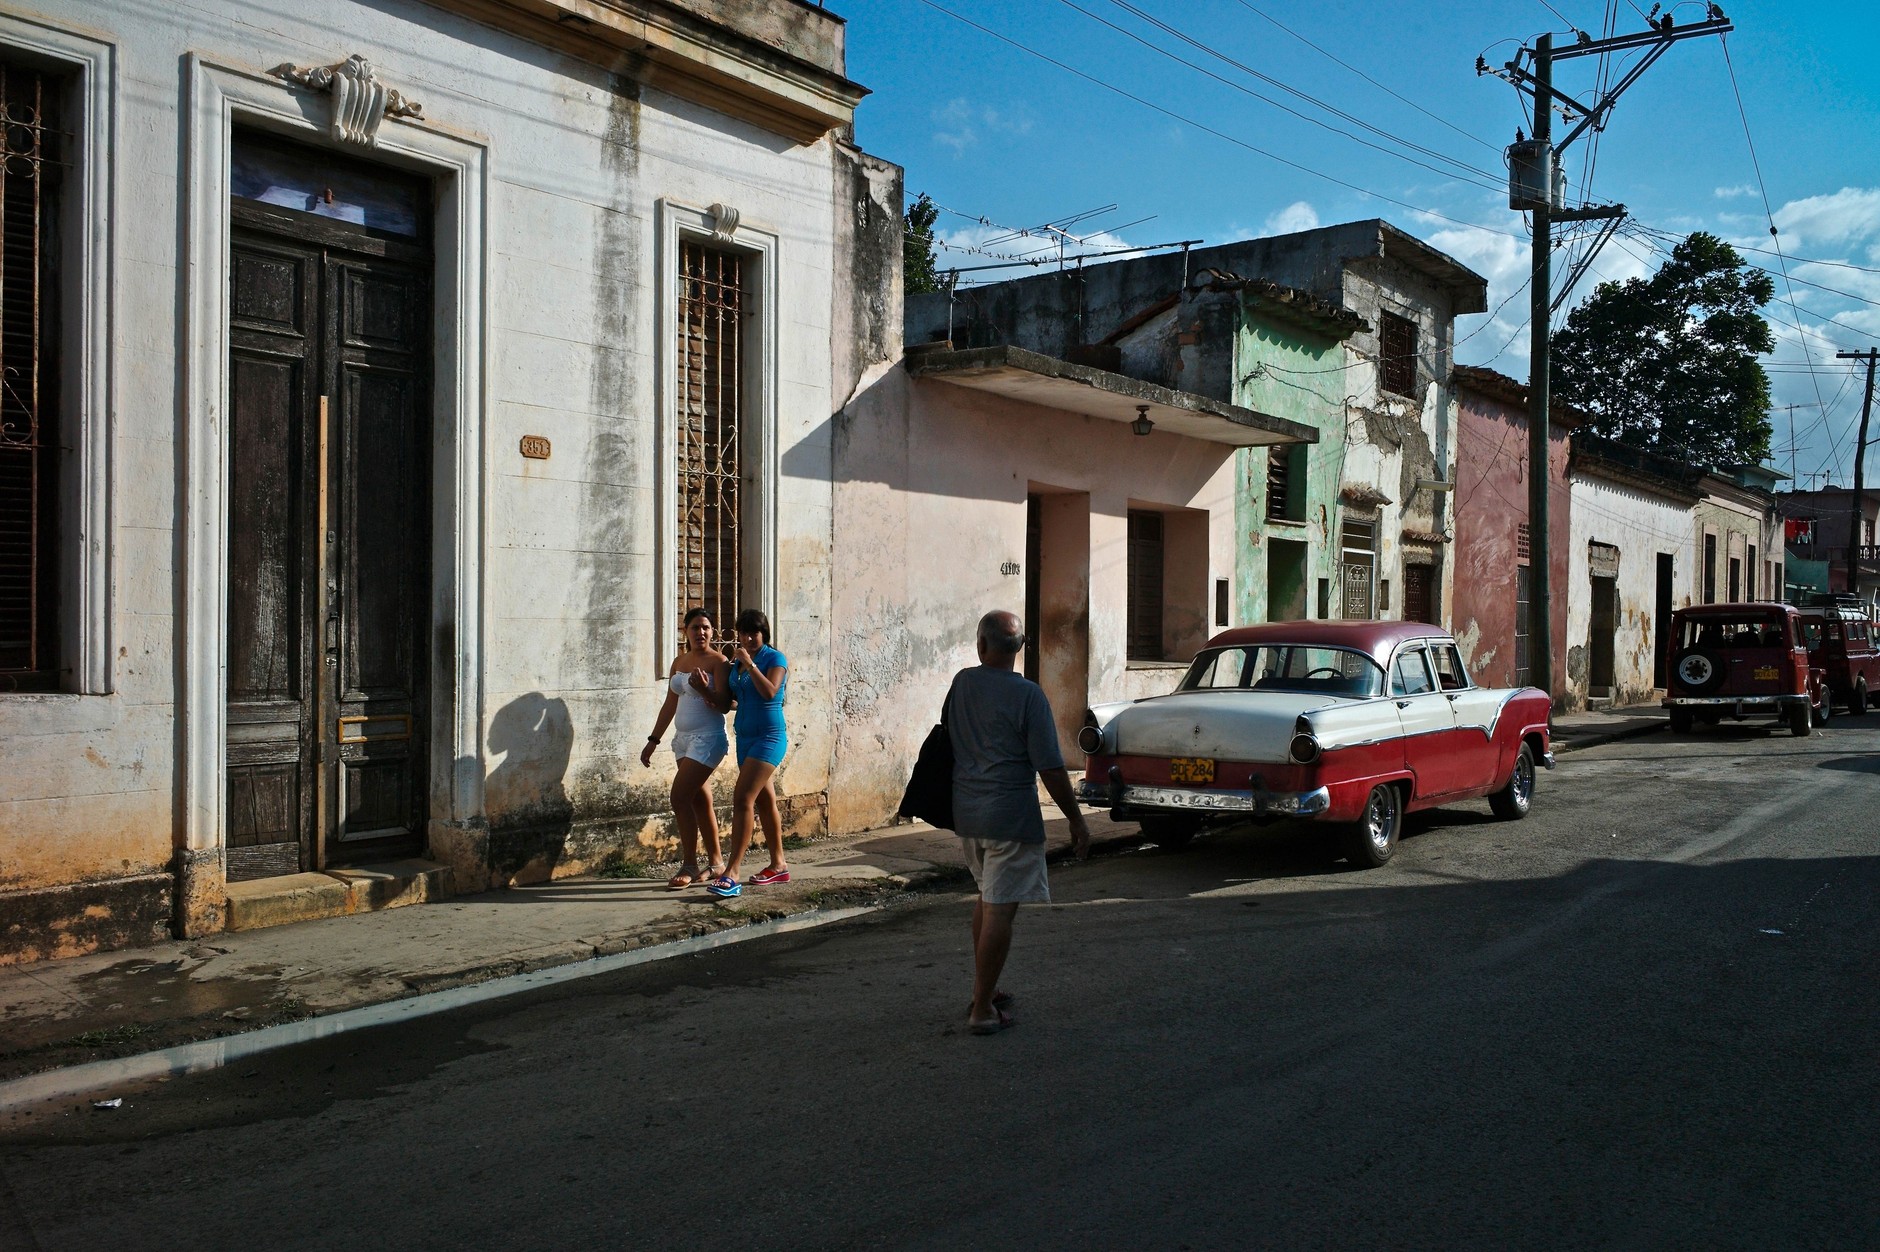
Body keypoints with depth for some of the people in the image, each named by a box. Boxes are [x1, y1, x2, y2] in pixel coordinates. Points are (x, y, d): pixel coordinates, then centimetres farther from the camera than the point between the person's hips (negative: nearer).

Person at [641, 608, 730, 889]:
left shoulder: (718, 662, -8)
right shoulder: (680, 661, 13)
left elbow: (723, 705, -13)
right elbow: (670, 703, 18)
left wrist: (704, 689, -32)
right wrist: (653, 740, 17)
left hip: (707, 739, -7)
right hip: (683, 739, 7)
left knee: (680, 796, -14)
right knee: (700, 800, 11)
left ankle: (689, 866, -6)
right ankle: (715, 863, 20)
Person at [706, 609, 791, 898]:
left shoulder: (775, 658, -8)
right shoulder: (736, 662, 11)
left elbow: (769, 692, -23)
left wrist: (750, 664, -24)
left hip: (769, 737, -8)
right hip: (745, 737, 8)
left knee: (742, 799, -17)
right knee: (764, 801, 14)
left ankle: (731, 873, -20)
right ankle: (778, 866, 23)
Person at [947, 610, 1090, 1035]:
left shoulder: (960, 684, 2)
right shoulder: (1027, 695, -15)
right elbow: (1051, 768, -14)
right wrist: (1076, 820, -6)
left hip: (965, 812, 7)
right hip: (1010, 816, -7)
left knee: (986, 896, 22)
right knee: (1000, 909, -1)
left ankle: (983, 989, 29)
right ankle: (983, 1010, 2)